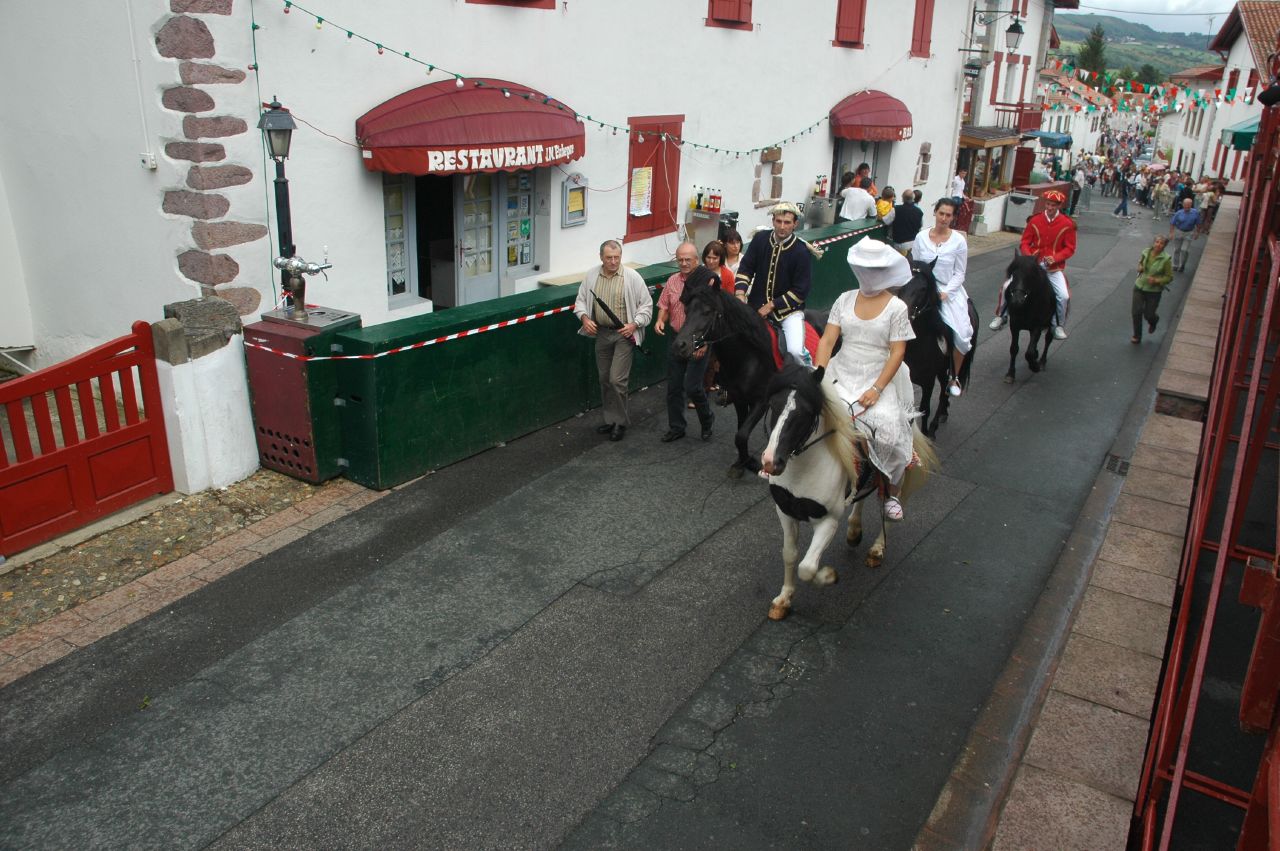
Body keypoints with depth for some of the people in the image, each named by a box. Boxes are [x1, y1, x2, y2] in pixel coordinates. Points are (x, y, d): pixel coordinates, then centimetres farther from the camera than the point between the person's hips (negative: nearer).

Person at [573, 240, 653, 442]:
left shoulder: (632, 277, -10)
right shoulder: (591, 275, 2)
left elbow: (646, 304, -4)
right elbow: (581, 300, 11)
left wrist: (634, 324, -17)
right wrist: (584, 318, -7)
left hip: (624, 334, -5)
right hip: (601, 333, 5)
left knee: (617, 379, -9)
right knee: (605, 379, 13)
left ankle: (620, 422, 6)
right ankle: (610, 419, 28)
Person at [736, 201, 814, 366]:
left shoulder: (802, 251, -13)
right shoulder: (760, 239, -2)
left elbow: (800, 291, -12)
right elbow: (745, 268, 2)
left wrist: (772, 305, -15)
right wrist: (740, 293, -15)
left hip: (788, 307, -4)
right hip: (757, 303, 4)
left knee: (795, 350, -22)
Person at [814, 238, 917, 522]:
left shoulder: (897, 307, -3)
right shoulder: (845, 300, 6)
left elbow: (897, 353, -8)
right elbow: (827, 341, 2)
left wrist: (877, 389, -18)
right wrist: (818, 376, -12)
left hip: (879, 378, -3)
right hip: (842, 376, 3)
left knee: (887, 427, -22)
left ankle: (893, 493, 3)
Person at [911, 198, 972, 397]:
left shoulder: (959, 241, -3)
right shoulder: (921, 237, 1)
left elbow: (960, 273, -1)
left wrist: (945, 292, -15)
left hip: (950, 291, -1)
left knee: (962, 335, -13)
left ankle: (954, 377, 9)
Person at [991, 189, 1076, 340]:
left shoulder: (1067, 224, -5)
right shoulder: (1035, 220, -2)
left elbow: (1070, 248, -1)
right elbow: (1025, 242, 3)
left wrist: (1055, 258, -18)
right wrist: (1028, 256, -16)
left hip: (1054, 267, -1)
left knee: (1064, 296, -19)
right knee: (1008, 286, -10)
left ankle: (1059, 326, 6)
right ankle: (1001, 317, 12)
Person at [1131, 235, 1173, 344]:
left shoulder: (1166, 259, -15)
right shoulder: (1146, 253, -4)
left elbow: (1169, 277, -8)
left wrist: (1157, 280, -24)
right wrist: (1139, 267, -3)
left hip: (1154, 291, -3)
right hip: (1139, 287, 3)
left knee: (1148, 314, 6)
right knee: (1136, 312, -2)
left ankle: (1154, 320, 47)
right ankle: (1137, 336, 16)